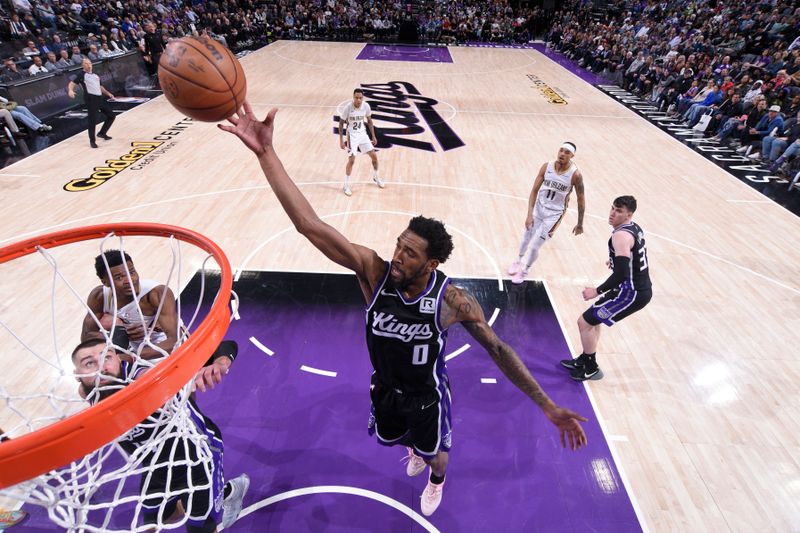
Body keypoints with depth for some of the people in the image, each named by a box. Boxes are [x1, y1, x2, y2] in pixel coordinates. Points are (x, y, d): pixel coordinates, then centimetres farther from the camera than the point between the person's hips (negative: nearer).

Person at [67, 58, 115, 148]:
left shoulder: (95, 75, 22)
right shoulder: (81, 74, 1)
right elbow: (72, 84, -7)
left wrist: (108, 93, 18)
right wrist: (70, 90, -27)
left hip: (99, 98, 7)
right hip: (91, 99, -7)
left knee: (111, 115, 11)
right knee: (92, 120, -9)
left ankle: (102, 133, 26)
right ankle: (92, 141, 2)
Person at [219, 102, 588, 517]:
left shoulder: (453, 301, -33)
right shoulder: (374, 271, -31)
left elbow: (498, 350, -18)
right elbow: (310, 225, -39)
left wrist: (548, 408, -19)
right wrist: (266, 152, -46)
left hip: (428, 398, -2)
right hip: (385, 389, 3)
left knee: (435, 452, 28)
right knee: (395, 437, 34)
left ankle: (437, 481, 68)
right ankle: (415, 451, 73)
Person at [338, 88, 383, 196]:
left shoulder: (366, 106, -10)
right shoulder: (348, 107, -20)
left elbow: (369, 121, 6)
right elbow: (341, 123, -10)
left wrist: (373, 136, 5)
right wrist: (341, 140, -13)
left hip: (362, 133, 4)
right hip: (352, 135, -4)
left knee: (374, 156, 5)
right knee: (351, 160, -12)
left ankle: (376, 177, 31)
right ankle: (346, 185, 3)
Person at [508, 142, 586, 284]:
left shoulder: (575, 175, -20)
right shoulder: (547, 167, -13)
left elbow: (581, 200, -10)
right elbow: (534, 190, -11)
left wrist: (580, 224, -4)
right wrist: (529, 214, -19)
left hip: (554, 214, -3)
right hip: (539, 208, 3)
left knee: (535, 246, -2)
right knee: (526, 238, 17)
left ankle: (525, 271, 25)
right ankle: (519, 261, 47)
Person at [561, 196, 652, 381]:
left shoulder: (621, 235, -22)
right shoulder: (635, 228, 8)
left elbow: (622, 273, -29)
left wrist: (597, 291, -21)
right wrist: (616, 261, 36)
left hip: (632, 293, -10)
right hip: (641, 289, 10)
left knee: (585, 322, 0)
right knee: (594, 316, 23)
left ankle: (591, 369, 16)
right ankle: (584, 359, 34)